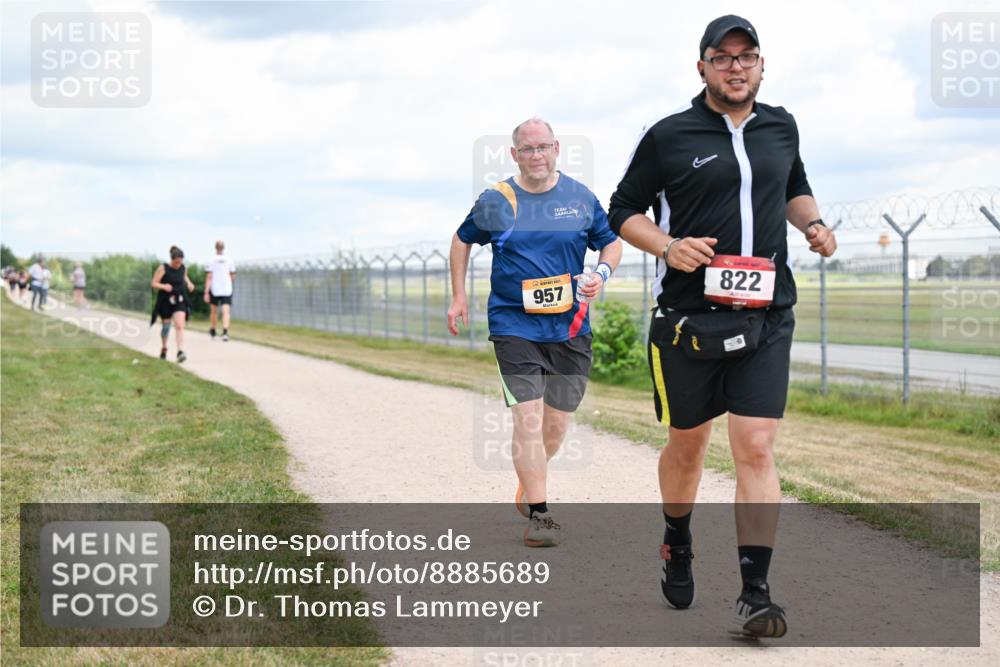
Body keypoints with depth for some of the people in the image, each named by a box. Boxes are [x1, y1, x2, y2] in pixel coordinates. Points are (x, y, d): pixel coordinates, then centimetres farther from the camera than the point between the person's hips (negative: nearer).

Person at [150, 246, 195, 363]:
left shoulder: (183, 268, 0)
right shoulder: (163, 268, -11)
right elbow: (154, 283, -10)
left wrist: (189, 283, 4)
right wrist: (163, 286, -28)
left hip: (179, 301, 2)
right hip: (165, 301, -1)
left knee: (180, 326, -15)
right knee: (166, 326, 11)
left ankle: (180, 352, -22)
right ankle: (164, 348, 37)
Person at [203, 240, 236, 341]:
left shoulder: (211, 260, -4)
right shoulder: (229, 260, 2)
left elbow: (209, 277, -7)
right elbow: (233, 276, 8)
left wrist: (206, 292, -7)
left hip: (214, 290, 0)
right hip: (227, 290, 0)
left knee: (214, 311, 17)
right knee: (226, 311, -7)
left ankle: (213, 331, 35)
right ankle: (225, 332, -27)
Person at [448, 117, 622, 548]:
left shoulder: (580, 198, 3)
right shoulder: (495, 201, 0)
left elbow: (611, 242, 14)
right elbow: (462, 240, 16)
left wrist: (602, 275, -7)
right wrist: (459, 296, 11)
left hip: (570, 327, 2)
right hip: (514, 325, -2)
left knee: (558, 420, 11)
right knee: (528, 417, -11)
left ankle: (528, 479, 38)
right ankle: (538, 514, -6)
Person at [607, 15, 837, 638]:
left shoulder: (781, 127, 10)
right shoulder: (668, 136, -2)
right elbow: (624, 211, 5)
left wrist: (813, 223, 6)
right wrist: (668, 246, -14)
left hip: (766, 316, 2)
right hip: (687, 317, -1)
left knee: (756, 448, -8)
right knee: (687, 445, 12)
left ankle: (756, 593, -6)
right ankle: (678, 546, 40)